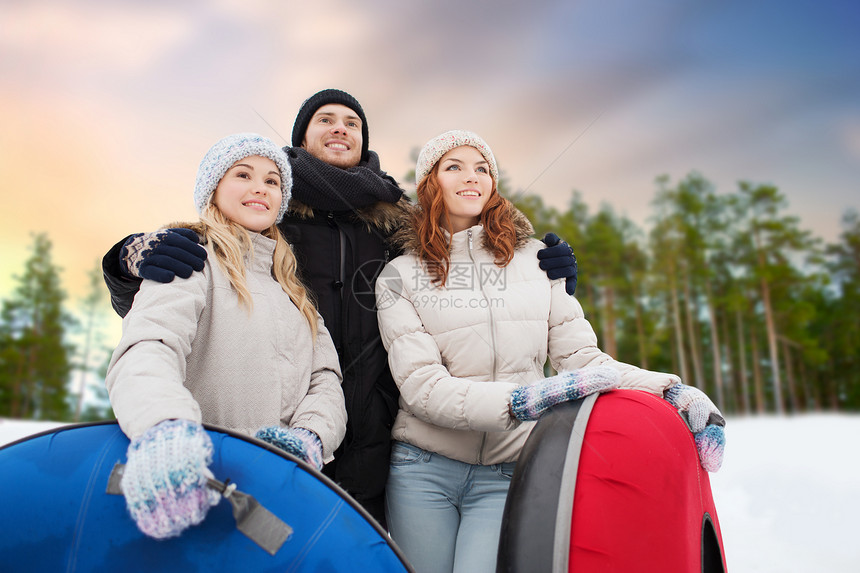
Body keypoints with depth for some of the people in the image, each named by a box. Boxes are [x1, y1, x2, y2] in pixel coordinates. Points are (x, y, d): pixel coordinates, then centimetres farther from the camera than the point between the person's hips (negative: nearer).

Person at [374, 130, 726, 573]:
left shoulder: (535, 259, 7)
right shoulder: (399, 277, 0)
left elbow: (579, 356, 3)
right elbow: (421, 386, -11)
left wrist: (668, 388, -14)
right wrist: (524, 400, -26)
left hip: (509, 474, 1)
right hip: (423, 471, 0)